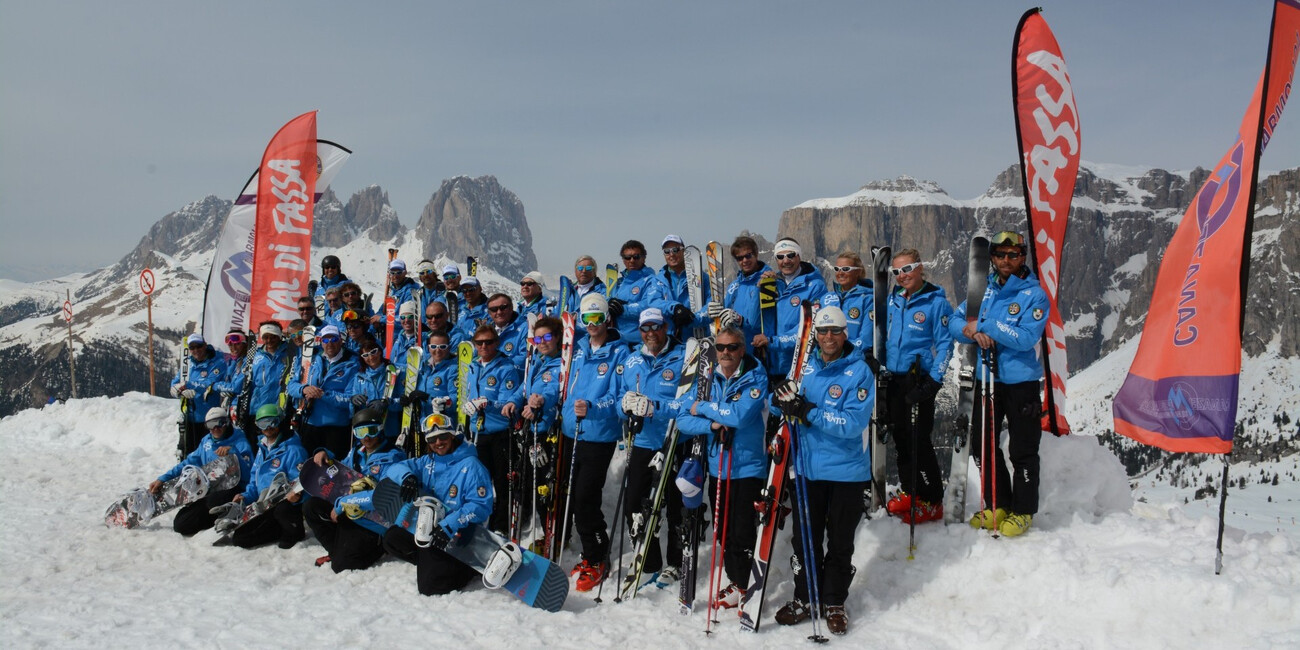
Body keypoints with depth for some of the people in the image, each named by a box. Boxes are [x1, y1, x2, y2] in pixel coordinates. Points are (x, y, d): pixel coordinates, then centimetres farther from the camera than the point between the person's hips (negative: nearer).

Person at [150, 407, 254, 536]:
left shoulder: (239, 442, -6)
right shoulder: (206, 441, 14)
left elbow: (247, 474, -16)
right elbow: (189, 463, 18)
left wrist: (232, 452, -28)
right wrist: (162, 479, 10)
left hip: (233, 489, -6)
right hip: (208, 491, 6)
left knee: (213, 500, -40)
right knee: (180, 525, -9)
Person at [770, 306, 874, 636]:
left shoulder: (859, 372, -12)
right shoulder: (807, 366, 3)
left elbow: (853, 423, -22)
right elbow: (786, 401, 12)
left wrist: (808, 411, -26)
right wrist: (783, 398, -12)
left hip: (846, 471, -4)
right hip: (808, 468, 4)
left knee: (840, 543, 10)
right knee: (805, 537, 12)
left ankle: (835, 603, 25)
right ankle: (804, 599, 27)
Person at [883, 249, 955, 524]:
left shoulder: (937, 302, -8)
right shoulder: (893, 300, 11)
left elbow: (944, 344, -10)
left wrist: (934, 381, -16)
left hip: (919, 379, -7)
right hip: (894, 378, 7)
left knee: (919, 440, -7)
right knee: (900, 437, 12)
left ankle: (932, 501, 3)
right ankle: (910, 492, 25)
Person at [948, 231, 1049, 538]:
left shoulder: (1034, 294, -9)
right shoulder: (984, 289, 7)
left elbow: (1027, 337, -21)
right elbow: (956, 321, 5)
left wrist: (985, 326, -21)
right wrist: (972, 331, -17)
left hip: (1021, 382, -5)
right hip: (986, 378, 5)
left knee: (1022, 450, 3)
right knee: (982, 445, 11)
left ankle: (1022, 511, 18)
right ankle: (997, 504, 27)